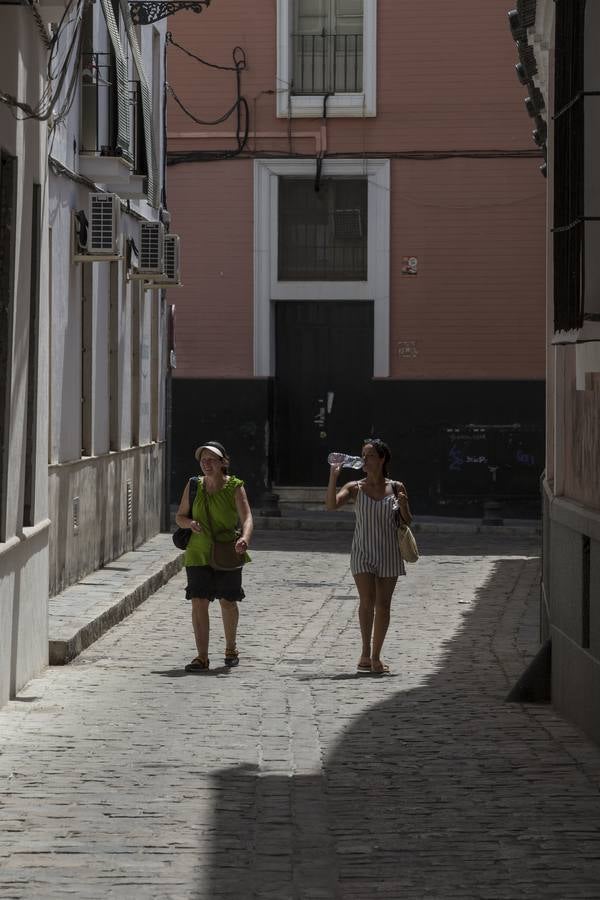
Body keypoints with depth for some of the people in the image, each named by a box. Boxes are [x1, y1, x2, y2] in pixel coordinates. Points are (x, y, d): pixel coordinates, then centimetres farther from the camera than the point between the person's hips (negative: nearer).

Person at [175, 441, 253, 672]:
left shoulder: (234, 487, -6)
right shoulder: (193, 486, 3)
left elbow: (247, 518, -16)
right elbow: (180, 516, 10)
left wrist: (245, 538, -37)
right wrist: (190, 523, -14)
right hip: (198, 553, 2)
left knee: (228, 601, 10)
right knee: (199, 602, -7)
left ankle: (231, 649, 32)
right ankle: (202, 657, -6)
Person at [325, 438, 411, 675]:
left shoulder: (396, 488, 3)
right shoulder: (355, 488, 0)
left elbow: (407, 522, 8)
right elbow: (331, 504, -16)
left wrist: (403, 505, -12)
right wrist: (333, 475, -21)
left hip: (388, 553, 2)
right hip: (362, 552, -1)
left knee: (382, 605, 4)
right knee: (367, 600, -17)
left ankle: (375, 657, 15)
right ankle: (365, 654, -15)